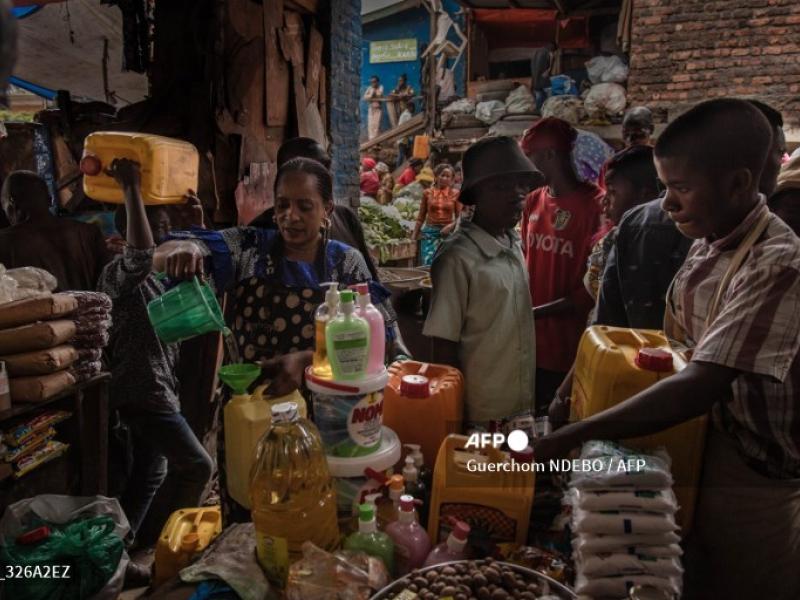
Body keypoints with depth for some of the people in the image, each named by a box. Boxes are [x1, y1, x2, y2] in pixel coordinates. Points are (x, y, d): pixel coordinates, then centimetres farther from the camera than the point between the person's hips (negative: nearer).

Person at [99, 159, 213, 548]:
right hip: (142, 392, -10)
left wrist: (198, 225, 6)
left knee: (151, 473, 20)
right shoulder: (118, 273, -17)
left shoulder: (160, 272, 11)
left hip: (158, 389, 10)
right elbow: (141, 253, -40)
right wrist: (131, 188, -34)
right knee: (197, 466, -10)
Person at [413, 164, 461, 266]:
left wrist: (451, 225, -15)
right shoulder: (428, 193, 4)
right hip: (430, 232, 0)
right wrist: (414, 236, 7)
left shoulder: (455, 194, 3)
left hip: (447, 233, 0)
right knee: (428, 264, -9)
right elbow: (421, 216, 9)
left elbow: (459, 216, 5)